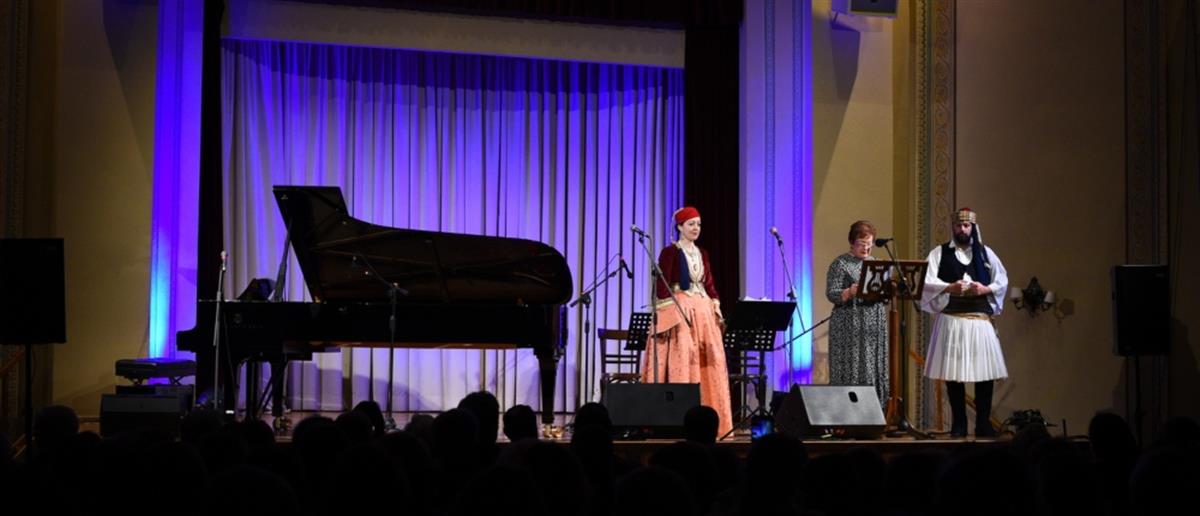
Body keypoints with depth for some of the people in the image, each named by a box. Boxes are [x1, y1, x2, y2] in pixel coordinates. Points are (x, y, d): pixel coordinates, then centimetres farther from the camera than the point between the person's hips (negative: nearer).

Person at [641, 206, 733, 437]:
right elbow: (661, 286, -10)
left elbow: (709, 285, 17)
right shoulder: (670, 252, -5)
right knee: (680, 363, -10)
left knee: (709, 364, 3)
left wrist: (717, 308, 5)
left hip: (703, 312, 7)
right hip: (677, 311, -7)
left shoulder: (702, 254, 15)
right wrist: (665, 317, -18)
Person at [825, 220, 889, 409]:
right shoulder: (840, 264, -3)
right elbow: (831, 294, -10)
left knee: (875, 372, 3)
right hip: (850, 328, -6)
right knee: (851, 372, -7)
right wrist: (850, 292, -28)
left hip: (874, 328, 6)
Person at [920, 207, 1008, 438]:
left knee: (985, 371, -3)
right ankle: (958, 424, 8)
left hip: (980, 319, 1)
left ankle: (983, 423, 5)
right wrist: (949, 288, -18)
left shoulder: (986, 253, 14)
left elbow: (1002, 281, 11)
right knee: (953, 372, 0)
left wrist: (986, 289, -8)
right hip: (951, 320, -1)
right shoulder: (939, 253, 7)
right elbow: (927, 281, -3)